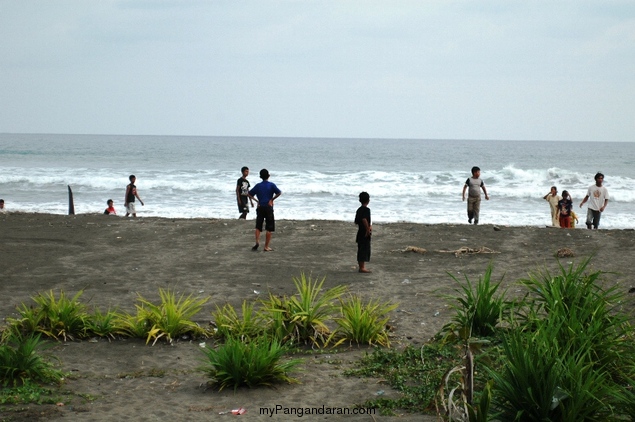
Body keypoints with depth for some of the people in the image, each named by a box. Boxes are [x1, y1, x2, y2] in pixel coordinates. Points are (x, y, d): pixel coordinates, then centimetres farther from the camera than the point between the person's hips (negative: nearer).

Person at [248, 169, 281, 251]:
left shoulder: (258, 186, 6)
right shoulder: (271, 185, -3)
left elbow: (249, 194, 7)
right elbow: (279, 193, -15)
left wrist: (257, 200, 7)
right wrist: (272, 199, -4)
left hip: (260, 207, 3)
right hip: (268, 207, -3)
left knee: (258, 227, 10)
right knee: (269, 228, 3)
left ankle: (257, 242, -11)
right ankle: (266, 247, 1)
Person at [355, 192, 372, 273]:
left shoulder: (359, 210, 12)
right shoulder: (366, 209, -14)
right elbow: (364, 219, -29)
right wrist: (368, 229, -21)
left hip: (360, 232, 9)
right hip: (365, 234, -9)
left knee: (361, 249, 13)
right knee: (365, 249, -5)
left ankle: (361, 266, 19)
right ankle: (362, 267, -5)